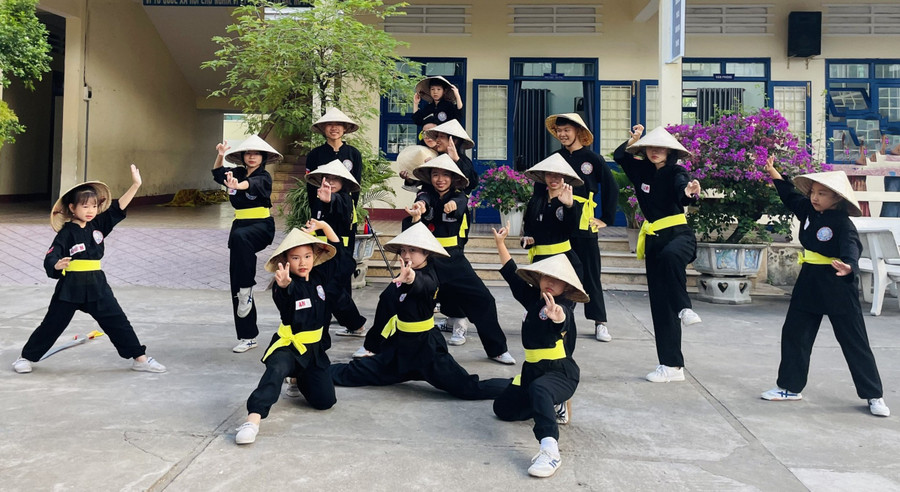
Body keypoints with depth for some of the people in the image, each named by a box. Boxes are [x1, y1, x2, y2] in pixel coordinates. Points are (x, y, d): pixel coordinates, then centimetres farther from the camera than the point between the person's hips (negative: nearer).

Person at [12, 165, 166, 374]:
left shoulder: (99, 224, 5)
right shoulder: (66, 233, -9)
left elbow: (118, 208, 1)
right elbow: (51, 257, -15)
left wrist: (135, 185, -6)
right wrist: (57, 265, -39)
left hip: (97, 284, 4)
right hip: (70, 286, -4)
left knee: (117, 321, 4)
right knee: (53, 323, 6)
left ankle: (140, 358, 9)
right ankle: (26, 357, 25)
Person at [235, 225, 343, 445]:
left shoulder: (320, 276, 4)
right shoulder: (285, 286, -13)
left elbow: (338, 251, 17)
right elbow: (284, 303, -38)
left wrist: (325, 226, 10)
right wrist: (284, 286, -59)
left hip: (314, 349, 5)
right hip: (288, 346, -5)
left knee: (325, 401, 0)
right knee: (277, 370, -39)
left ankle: (300, 380, 29)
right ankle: (253, 418, -47)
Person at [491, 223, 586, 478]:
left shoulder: (564, 304, -15)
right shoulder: (533, 298, 5)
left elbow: (563, 316, -40)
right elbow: (512, 275, 16)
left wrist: (558, 316, -65)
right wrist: (501, 244, 17)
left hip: (561, 371, -8)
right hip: (532, 369, 8)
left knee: (539, 390, -41)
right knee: (503, 408, 13)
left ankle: (550, 450, -49)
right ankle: (555, 406, 26)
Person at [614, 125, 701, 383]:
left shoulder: (677, 173, -9)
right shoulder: (642, 170, 7)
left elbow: (682, 192, -30)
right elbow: (619, 156, 21)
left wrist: (690, 193, -52)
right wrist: (633, 139, 7)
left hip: (678, 234, -5)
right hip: (654, 240, 5)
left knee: (670, 255, -44)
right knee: (660, 304, 4)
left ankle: (684, 307, -26)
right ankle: (671, 365, 11)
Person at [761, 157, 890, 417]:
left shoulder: (843, 223, -17)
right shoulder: (808, 211, 3)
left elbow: (851, 247, -33)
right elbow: (791, 196, 21)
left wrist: (848, 266, -54)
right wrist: (774, 173, 23)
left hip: (838, 288, -7)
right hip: (809, 282, 7)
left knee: (854, 342, 3)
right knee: (793, 333, 9)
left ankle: (874, 395, 16)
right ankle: (790, 386, 21)